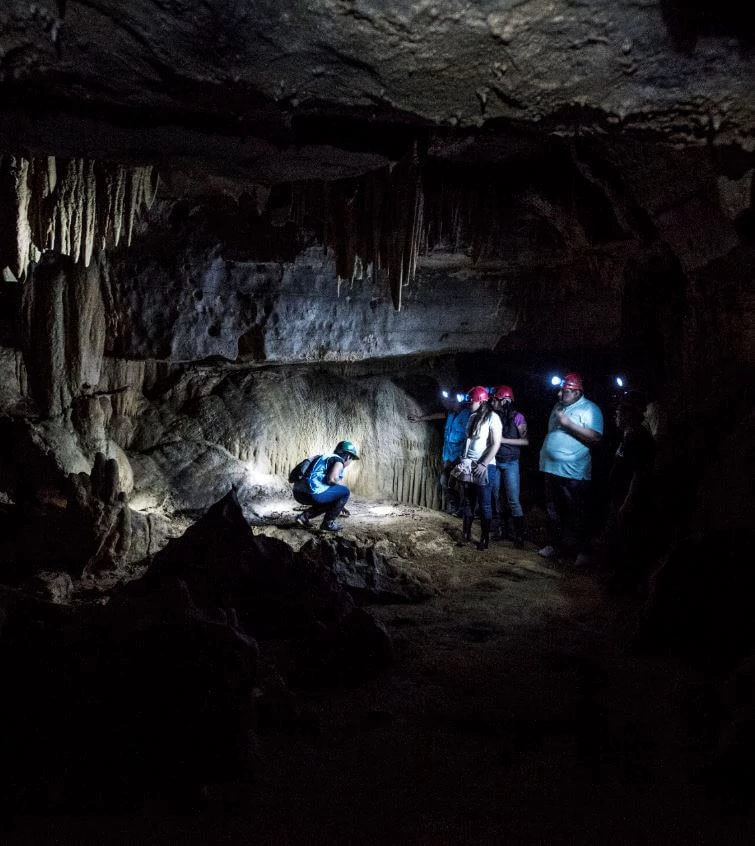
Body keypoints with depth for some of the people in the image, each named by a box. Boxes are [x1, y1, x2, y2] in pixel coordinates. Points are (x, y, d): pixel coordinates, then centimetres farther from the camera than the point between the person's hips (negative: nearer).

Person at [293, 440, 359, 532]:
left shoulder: (326, 458, 29)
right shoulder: (339, 460, 1)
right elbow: (332, 479, -18)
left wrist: (341, 506, 44)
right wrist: (343, 485, 5)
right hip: (312, 493, -9)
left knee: (330, 502, 32)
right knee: (345, 492, 4)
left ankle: (304, 516, 16)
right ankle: (328, 523, 5)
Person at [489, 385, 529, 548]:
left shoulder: (517, 417, -9)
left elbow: (525, 441, -10)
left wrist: (504, 440, -16)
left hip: (510, 462, -5)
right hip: (495, 461, 5)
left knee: (513, 500, -6)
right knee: (497, 497, 10)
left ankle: (519, 536, -1)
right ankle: (504, 529, 23)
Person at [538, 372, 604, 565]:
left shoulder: (590, 409, -9)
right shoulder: (558, 406, 13)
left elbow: (595, 437, -21)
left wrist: (568, 423, -22)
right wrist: (544, 453, 16)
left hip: (574, 472, -7)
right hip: (552, 468, 7)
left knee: (577, 514, 1)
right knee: (553, 511, 15)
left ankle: (581, 550, 12)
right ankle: (555, 545, 27)